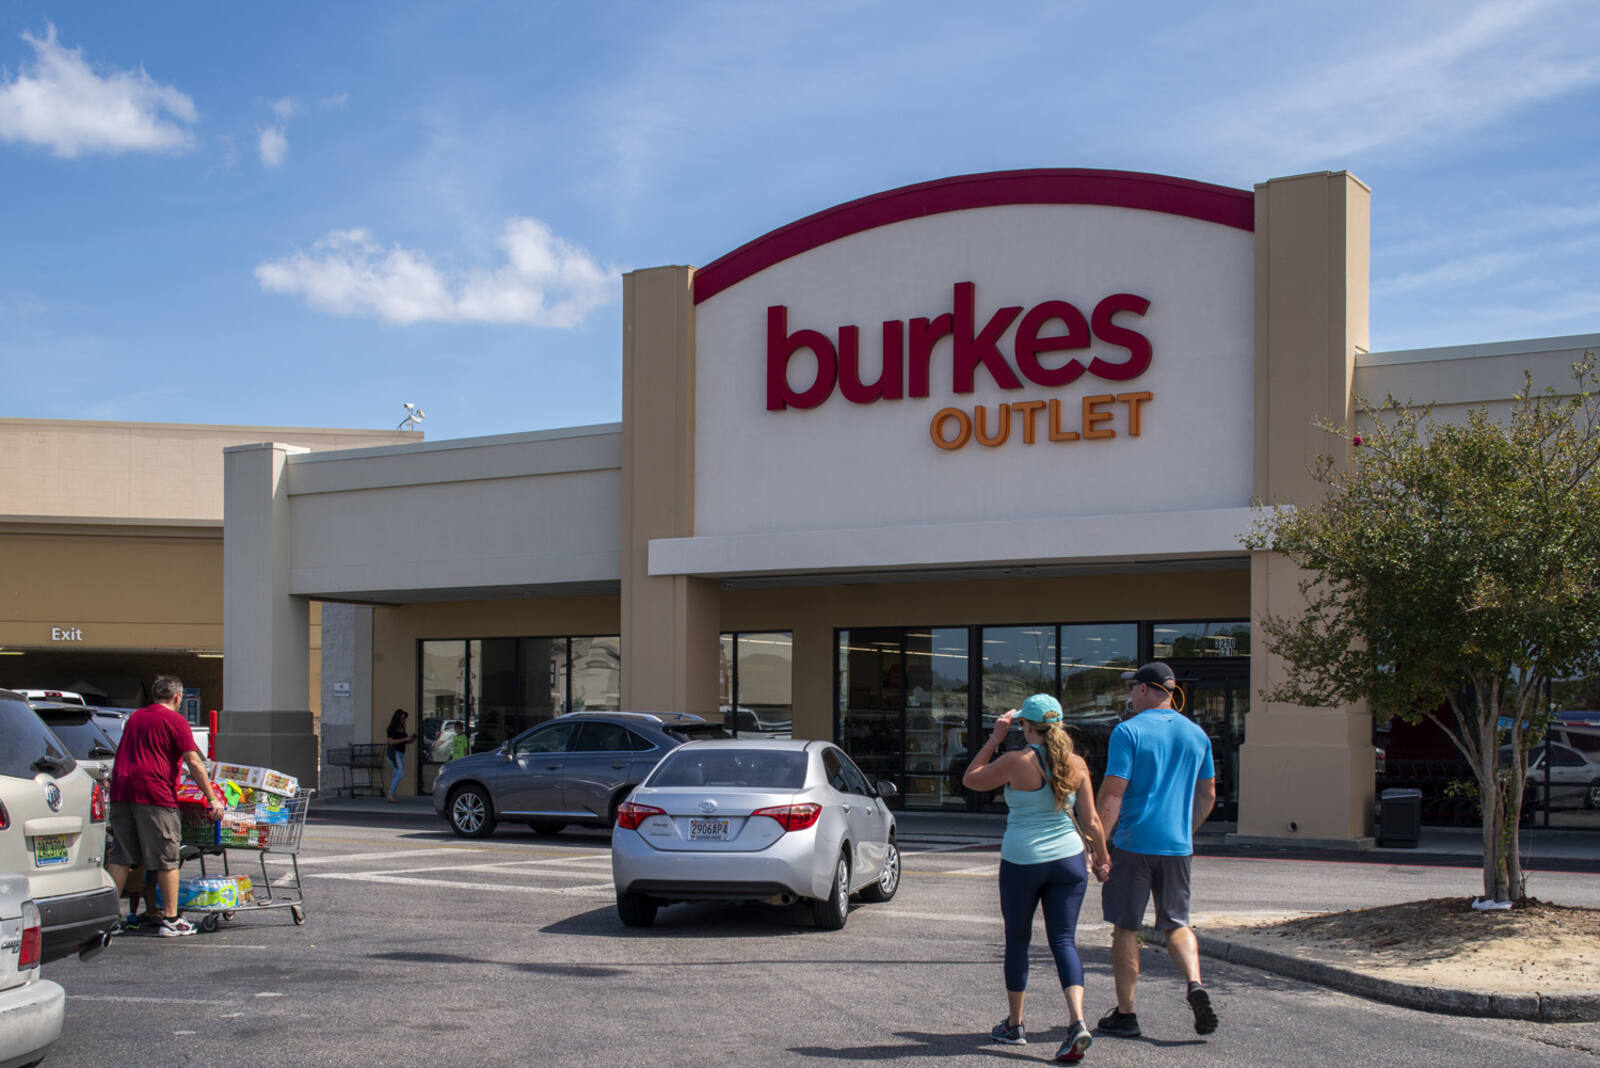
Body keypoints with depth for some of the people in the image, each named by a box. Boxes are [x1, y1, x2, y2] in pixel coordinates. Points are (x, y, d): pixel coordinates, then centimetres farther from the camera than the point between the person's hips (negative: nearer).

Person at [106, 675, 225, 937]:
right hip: (154, 792, -6)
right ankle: (170, 920, 4)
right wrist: (212, 798, -6)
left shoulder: (135, 717, 20)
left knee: (120, 857, 10)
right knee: (167, 859, 1)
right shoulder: (174, 720, -1)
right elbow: (194, 762, -7)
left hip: (120, 791, 6)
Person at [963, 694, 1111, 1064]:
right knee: (1064, 941, 4)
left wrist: (995, 738, 5)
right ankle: (1077, 1022, -16)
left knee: (1017, 940, 15)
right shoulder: (1077, 765, -1)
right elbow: (1091, 821, 2)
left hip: (1021, 861, -3)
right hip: (1068, 859, 3)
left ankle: (1014, 1024, 26)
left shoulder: (1016, 762, -12)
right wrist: (1101, 855, 18)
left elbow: (970, 779, 4)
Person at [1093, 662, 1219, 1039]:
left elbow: (1112, 792, -14)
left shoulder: (1129, 732, -9)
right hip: (1178, 845, 5)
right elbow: (1207, 795, 15)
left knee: (1125, 927, 5)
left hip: (1133, 842, -5)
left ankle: (1125, 1014, 10)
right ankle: (1196, 986, -9)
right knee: (1176, 923, 15)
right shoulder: (1196, 734, 9)